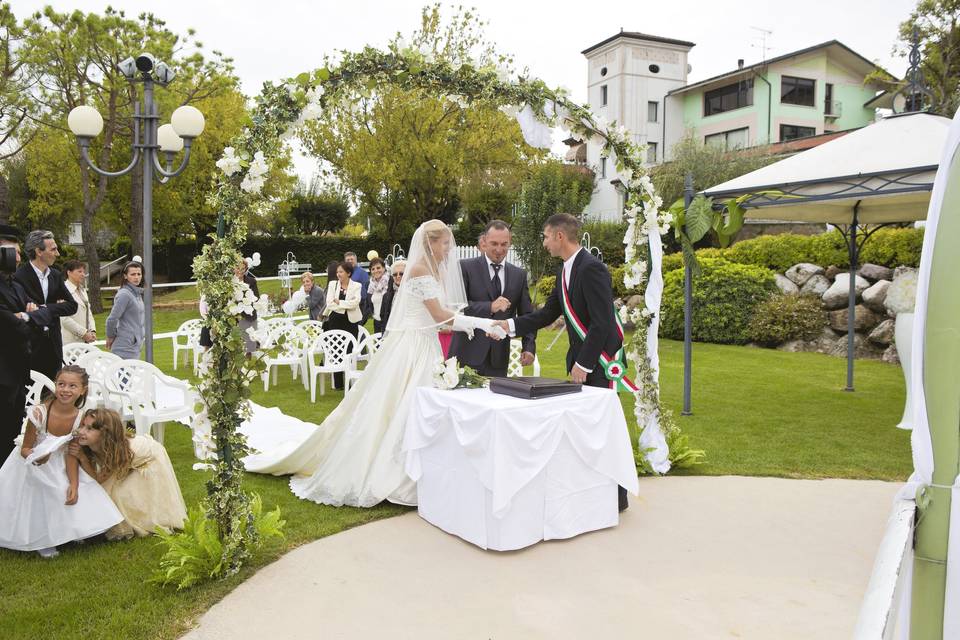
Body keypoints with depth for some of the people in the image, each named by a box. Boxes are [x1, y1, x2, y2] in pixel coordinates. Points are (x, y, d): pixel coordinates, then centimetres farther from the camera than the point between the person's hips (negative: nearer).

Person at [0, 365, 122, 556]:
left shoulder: (80, 418, -19)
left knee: (71, 498, -4)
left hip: (58, 468, 3)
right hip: (33, 467, -3)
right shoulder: (39, 413, -30)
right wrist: (35, 457, -41)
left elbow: (71, 454, -11)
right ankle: (41, 540, 10)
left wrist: (74, 485, -20)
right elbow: (25, 449, -17)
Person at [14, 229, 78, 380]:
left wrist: (46, 308, -10)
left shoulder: (56, 275, 10)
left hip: (53, 346, 6)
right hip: (29, 347, -6)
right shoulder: (19, 277, -10)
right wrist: (56, 307, -9)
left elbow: (72, 306, 4)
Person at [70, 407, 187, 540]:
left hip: (150, 459, -6)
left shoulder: (120, 451, -43)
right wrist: (81, 456, -28)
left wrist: (82, 457, -39)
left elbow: (99, 479, -29)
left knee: (122, 494, -16)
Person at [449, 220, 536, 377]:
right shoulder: (466, 267, -1)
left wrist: (529, 347, -3)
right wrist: (490, 307, -22)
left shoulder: (519, 275, 11)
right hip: (468, 354, -3)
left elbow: (527, 315, 11)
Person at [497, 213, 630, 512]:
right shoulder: (565, 271, 11)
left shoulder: (592, 268, -19)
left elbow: (602, 322, -23)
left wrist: (584, 363, -20)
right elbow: (547, 314, 14)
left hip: (599, 358, -9)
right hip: (579, 356, 9)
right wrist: (509, 325, 4)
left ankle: (615, 495, 12)